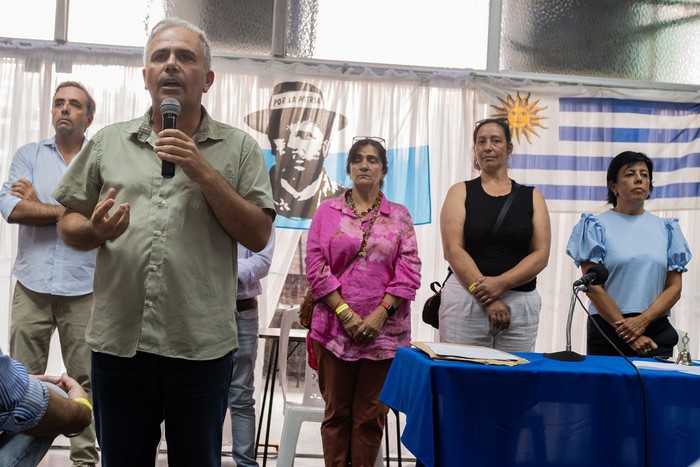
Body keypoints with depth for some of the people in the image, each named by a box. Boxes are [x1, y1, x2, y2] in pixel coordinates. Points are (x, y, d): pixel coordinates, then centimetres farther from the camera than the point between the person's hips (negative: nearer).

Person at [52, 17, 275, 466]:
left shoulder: (239, 147, 3)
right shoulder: (108, 142, 9)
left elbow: (257, 236, -4)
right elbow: (69, 224, 12)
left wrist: (204, 173, -13)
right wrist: (95, 232, -11)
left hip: (202, 345, -1)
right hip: (118, 341, 2)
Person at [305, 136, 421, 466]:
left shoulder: (399, 216, 7)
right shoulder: (328, 211, 6)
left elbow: (409, 273, 0)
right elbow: (316, 266, -1)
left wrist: (379, 315, -11)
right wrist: (346, 314, -10)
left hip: (384, 331, 0)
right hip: (335, 327, 0)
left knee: (371, 416, 7)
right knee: (336, 413, 8)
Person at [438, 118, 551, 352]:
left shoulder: (531, 196, 11)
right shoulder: (460, 192, 6)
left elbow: (541, 254, 2)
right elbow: (453, 250, -5)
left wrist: (501, 283, -14)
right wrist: (486, 299, -13)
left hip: (520, 303, 2)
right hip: (466, 299, -1)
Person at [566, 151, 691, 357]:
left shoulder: (666, 229, 10)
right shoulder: (597, 227, 0)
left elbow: (674, 287, 4)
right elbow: (593, 287, -7)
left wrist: (642, 321, -12)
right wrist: (627, 332, -13)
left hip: (657, 331, 3)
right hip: (608, 330, -2)